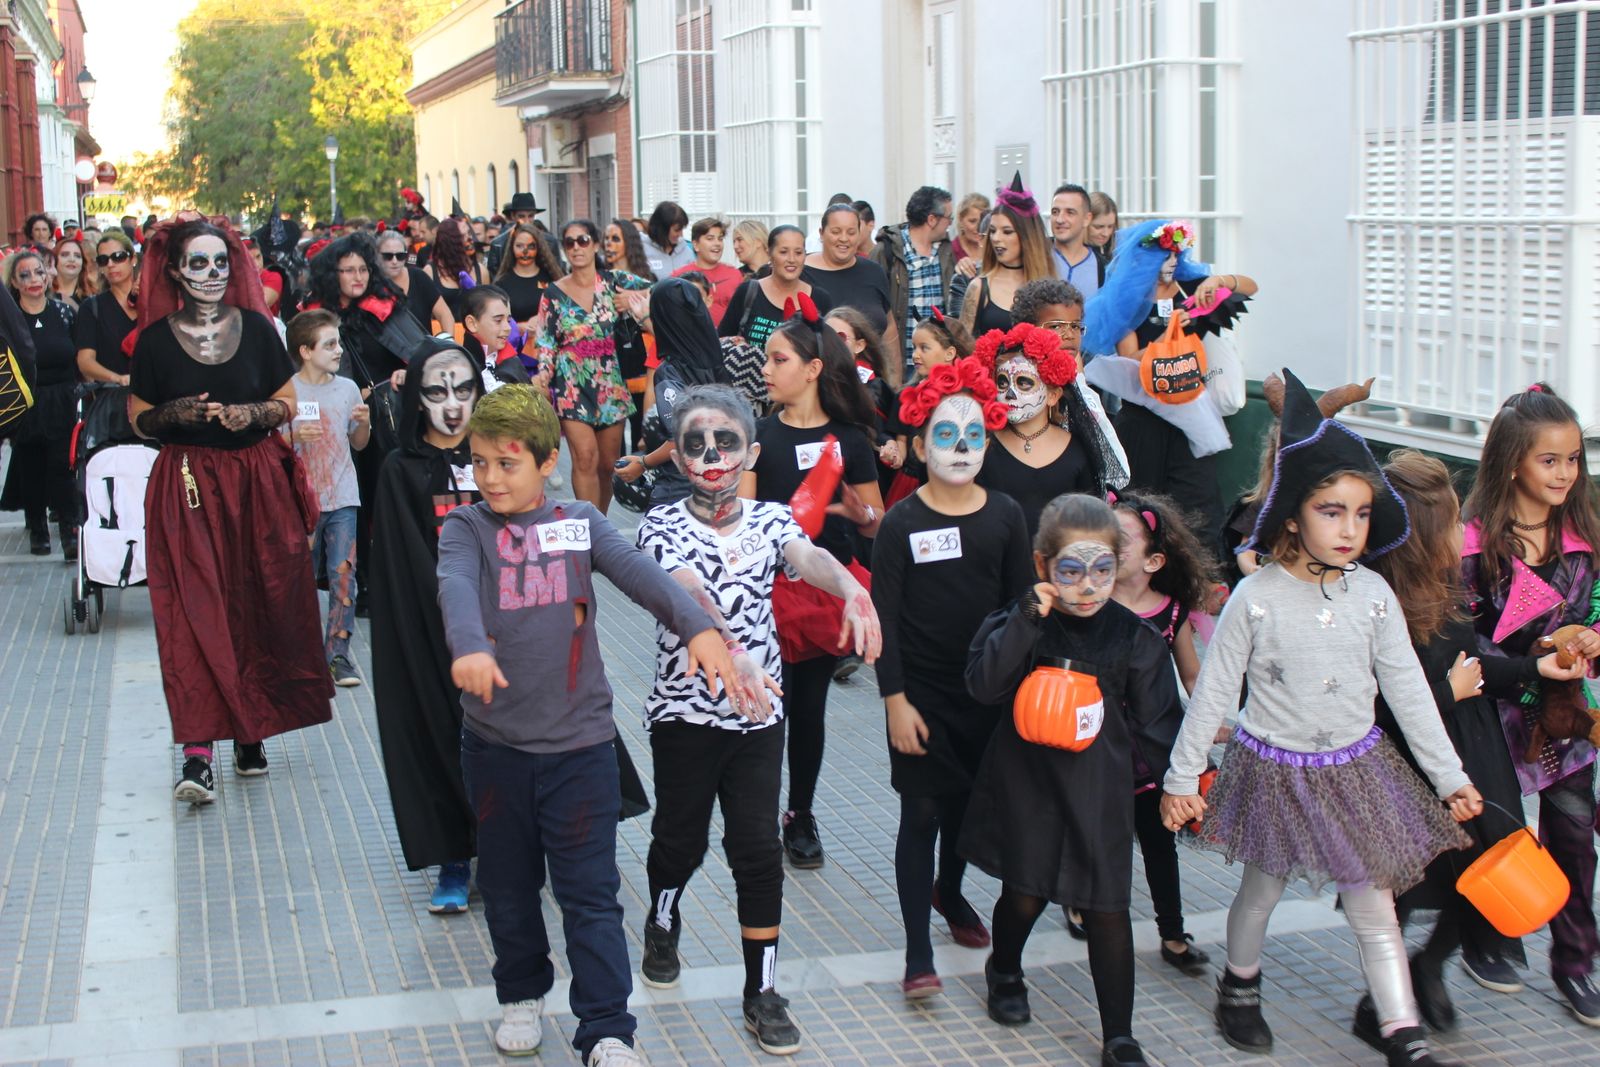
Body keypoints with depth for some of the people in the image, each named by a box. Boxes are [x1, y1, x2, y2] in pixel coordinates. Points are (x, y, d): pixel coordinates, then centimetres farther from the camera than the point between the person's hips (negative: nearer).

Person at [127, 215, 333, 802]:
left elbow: (288, 404, 7)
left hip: (257, 481, 2)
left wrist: (252, 412, -12)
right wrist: (179, 412, -14)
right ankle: (197, 753, -10)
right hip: (185, 486, -2)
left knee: (257, 608, 5)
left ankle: (249, 730, 20)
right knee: (192, 614, -8)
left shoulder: (257, 328, 3)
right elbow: (139, 418, 6)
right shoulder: (155, 340, 0)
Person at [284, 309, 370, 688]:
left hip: (342, 499, 2)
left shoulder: (347, 388, 5)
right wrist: (294, 437, -20)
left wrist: (364, 424, -6)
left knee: (343, 573, -6)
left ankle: (338, 653, -3)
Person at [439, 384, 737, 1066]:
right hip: (494, 741, 1)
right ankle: (522, 992, 37)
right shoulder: (466, 528, -3)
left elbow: (638, 572, -14)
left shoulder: (580, 522, 2)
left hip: (579, 739, 0)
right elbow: (456, 586, -24)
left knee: (590, 892, 0)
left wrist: (697, 626, -32)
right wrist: (469, 647, -46)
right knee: (508, 883, 16)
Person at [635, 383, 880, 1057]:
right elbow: (686, 595, -28)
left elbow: (809, 558, -22)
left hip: (758, 713, 2)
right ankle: (662, 925, 45)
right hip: (684, 712, -1)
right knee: (681, 836, 14)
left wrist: (851, 589, -46)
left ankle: (762, 992, 11)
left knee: (758, 849, 1)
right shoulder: (663, 528, -8)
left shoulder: (770, 521, 1)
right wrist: (728, 651, -48)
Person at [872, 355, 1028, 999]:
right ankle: (918, 953, 5)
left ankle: (949, 891, 46)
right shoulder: (901, 524, -10)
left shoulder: (1005, 517, -1)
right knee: (922, 813, -2)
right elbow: (883, 619, -9)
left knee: (968, 800, 19)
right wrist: (895, 700, -12)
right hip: (922, 694, -4)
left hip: (987, 691, 4)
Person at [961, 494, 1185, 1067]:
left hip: (1099, 792, 0)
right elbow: (983, 685, -20)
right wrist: (1027, 620, -25)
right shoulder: (1019, 623, -5)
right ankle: (1004, 971, 45)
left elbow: (1157, 722, 4)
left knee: (1107, 908, 3)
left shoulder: (1133, 636, -3)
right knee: (1024, 893, 11)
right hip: (1027, 783, 0)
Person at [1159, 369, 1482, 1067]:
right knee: (1261, 892, 15)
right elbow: (1212, 692, -8)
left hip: (1356, 770, 2)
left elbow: (1407, 689, 2)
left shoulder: (1373, 594, -6)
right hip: (1275, 770, -2)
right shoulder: (1256, 598, -15)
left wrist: (1450, 776, 5)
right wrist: (1182, 778, -6)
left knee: (1375, 905, 7)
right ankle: (1240, 986, 41)